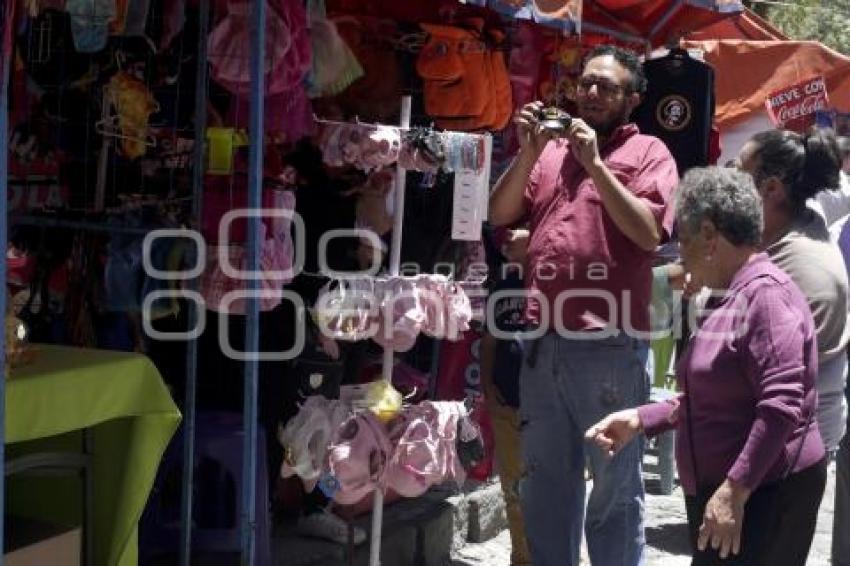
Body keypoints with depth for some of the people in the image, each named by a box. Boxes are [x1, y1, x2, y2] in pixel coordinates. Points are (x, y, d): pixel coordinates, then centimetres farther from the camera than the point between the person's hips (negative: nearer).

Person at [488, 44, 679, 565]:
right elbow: (500, 215, 8)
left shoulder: (648, 152, 2)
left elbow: (649, 232, -12)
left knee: (615, 484, 3)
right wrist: (528, 152, -4)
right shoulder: (552, 149, 14)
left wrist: (595, 163, -14)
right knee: (545, 479, 15)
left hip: (610, 344, -5)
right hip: (543, 341, 5)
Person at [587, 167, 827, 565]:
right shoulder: (726, 299, 14)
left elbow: (781, 405, -24)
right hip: (720, 491, 9)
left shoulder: (766, 293, -16)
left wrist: (734, 491, -26)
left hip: (765, 495, -9)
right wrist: (640, 420, 14)